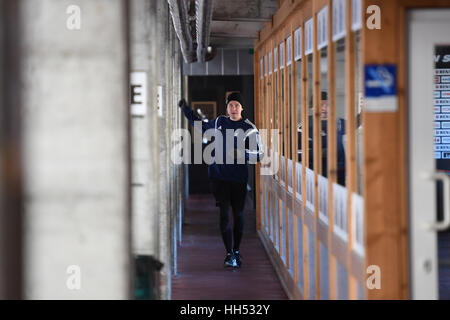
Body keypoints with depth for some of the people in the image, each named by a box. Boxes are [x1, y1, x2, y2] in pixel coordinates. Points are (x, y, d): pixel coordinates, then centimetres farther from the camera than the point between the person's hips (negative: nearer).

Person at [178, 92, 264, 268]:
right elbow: (202, 126, 31)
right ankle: (229, 254, -4)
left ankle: (236, 250, 23)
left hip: (238, 178, -2)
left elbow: (259, 154, -4)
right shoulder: (219, 122, 11)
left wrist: (240, 154, -20)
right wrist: (186, 109, 31)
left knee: (238, 214, 7)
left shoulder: (249, 128, -2)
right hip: (219, 176, 2)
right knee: (224, 214, -6)